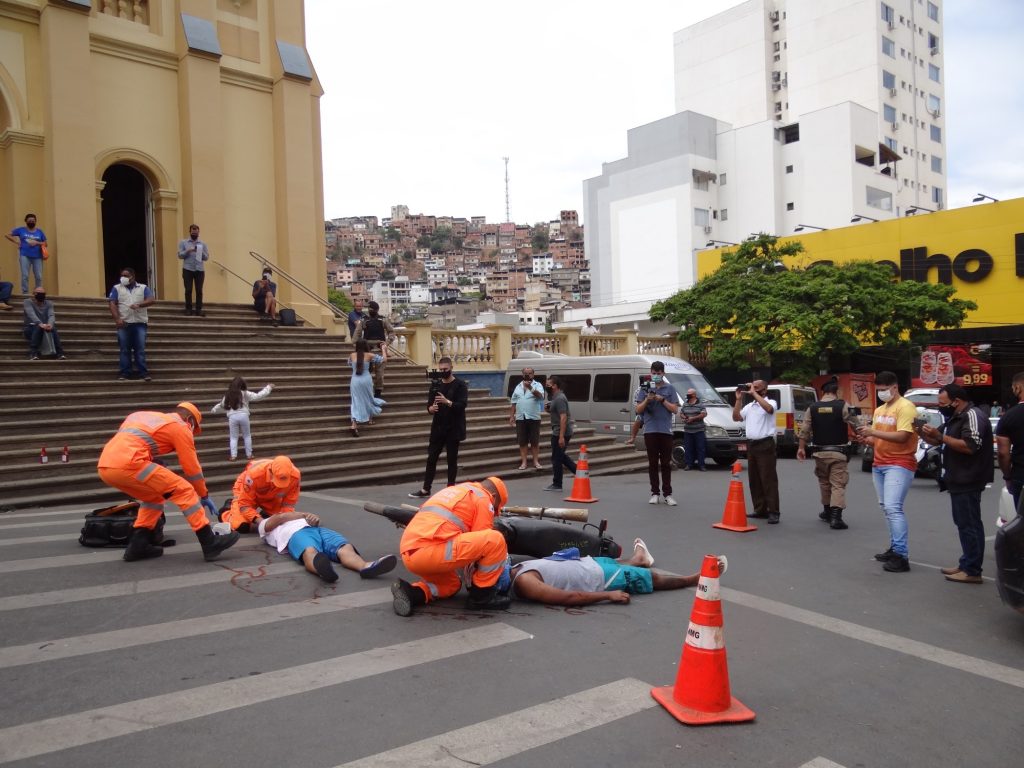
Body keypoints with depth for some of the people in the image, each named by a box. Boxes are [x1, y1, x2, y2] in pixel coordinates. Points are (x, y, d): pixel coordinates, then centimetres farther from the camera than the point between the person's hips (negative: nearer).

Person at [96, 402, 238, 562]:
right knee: (184, 490, -1)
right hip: (127, 464, -8)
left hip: (104, 466, 8)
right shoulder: (180, 426, 10)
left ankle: (138, 545, 20)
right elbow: (192, 467, 11)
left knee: (155, 496, 26)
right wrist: (204, 496, 21)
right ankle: (209, 542, -5)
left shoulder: (145, 416, 32)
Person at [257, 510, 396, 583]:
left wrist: (314, 519, 5)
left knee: (345, 548, -30)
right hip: (296, 533, -4)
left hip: (319, 530, 5)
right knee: (310, 553, -42)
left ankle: (366, 567, -60)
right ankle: (324, 570, -75)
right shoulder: (264, 525, 34)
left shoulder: (290, 516, 48)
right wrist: (304, 515, 19)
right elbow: (280, 518, 12)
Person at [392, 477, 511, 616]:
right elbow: (481, 541, 4)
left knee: (452, 583, 33)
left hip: (410, 554, 9)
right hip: (429, 551, -9)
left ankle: (411, 593, 8)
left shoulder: (455, 491, 32)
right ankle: (482, 595, 5)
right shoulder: (483, 498, 7)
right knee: (495, 541, -6)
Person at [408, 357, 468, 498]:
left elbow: (462, 404, -16)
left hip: (453, 429, -4)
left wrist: (448, 402, -32)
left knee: (452, 459, 4)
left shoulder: (460, 385, -5)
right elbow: (429, 406, 7)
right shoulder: (436, 386, 9)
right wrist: (431, 408, -16)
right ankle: (425, 489, 12)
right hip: (438, 428, 4)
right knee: (431, 458, 5)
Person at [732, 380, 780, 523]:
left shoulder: (771, 402, -3)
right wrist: (739, 399, 5)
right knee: (754, 480, 9)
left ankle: (773, 512, -5)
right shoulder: (749, 406, 16)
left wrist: (754, 393, -19)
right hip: (751, 444, 7)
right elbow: (736, 417, 12)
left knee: (768, 480, -7)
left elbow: (769, 409, -26)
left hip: (765, 444, -7)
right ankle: (760, 510, 16)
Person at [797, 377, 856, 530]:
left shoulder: (812, 408, 0)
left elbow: (804, 430, 0)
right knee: (838, 484, -3)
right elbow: (856, 425, -7)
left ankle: (827, 511, 33)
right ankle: (835, 517, -13)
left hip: (820, 452, 3)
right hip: (838, 452, -3)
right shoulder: (843, 406, -8)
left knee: (824, 482, 20)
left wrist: (801, 447, 9)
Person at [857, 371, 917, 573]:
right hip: (879, 465, 8)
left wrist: (873, 431, -21)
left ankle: (902, 556, -13)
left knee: (893, 507, -15)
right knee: (886, 508, 10)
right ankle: (895, 548, 18)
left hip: (899, 465, -8)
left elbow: (902, 436, -20)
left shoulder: (905, 407, -9)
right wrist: (865, 438, -2)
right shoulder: (879, 410, 17)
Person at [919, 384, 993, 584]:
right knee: (963, 523, 15)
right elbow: (937, 441, 20)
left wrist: (941, 436, -23)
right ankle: (966, 563, 23)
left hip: (968, 481, -10)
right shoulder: (956, 417, 16)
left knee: (969, 524, -7)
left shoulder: (972, 416, -15)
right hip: (959, 480, 10)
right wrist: (925, 433, 0)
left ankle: (972, 571, -4)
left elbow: (970, 446, -26)